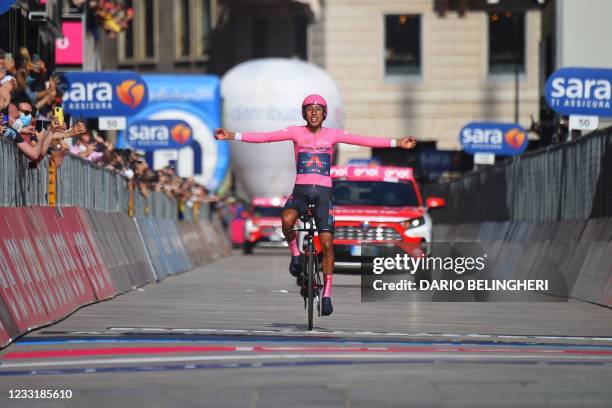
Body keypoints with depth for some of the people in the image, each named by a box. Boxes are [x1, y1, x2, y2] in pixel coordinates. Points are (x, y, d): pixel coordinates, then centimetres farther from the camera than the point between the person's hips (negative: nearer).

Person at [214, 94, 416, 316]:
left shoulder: (332, 134, 5)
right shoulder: (296, 132, 4)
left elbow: (364, 140, -2)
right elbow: (264, 137, -5)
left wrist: (397, 143, -11)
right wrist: (232, 136, -16)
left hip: (323, 192, 0)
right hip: (300, 190, 0)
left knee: (327, 243, -10)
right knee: (287, 220, -33)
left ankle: (327, 294, 0)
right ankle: (295, 253, -3)